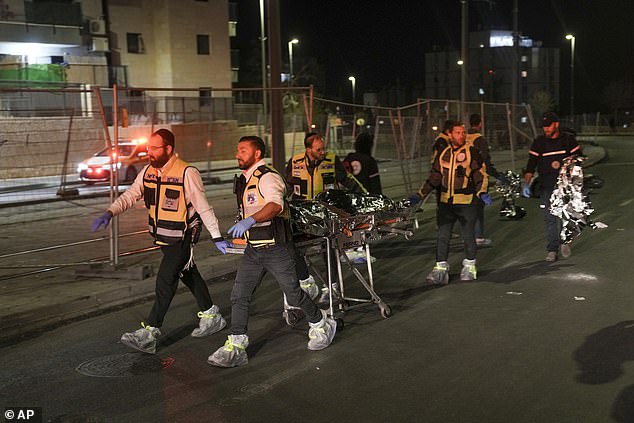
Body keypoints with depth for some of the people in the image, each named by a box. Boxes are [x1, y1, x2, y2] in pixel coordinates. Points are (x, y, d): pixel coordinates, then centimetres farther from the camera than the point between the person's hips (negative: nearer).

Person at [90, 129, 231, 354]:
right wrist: (109, 213, -12)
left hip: (182, 238, -8)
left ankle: (149, 334, -8)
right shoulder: (148, 172, 3)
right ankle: (211, 316, 35)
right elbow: (130, 195, 4)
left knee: (165, 282, -10)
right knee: (189, 276, 19)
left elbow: (203, 207, -14)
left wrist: (217, 237, -11)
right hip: (163, 237, 8)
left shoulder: (187, 173, -17)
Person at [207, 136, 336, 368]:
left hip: (276, 248, -8)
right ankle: (235, 347, 2)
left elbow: (275, 204, -36)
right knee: (239, 296, -2)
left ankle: (320, 324, 31)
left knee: (293, 294, 5)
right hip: (253, 249, 8)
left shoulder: (267, 177, -16)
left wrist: (249, 221, -49)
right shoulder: (244, 180, 14)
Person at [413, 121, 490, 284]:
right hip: (445, 202, 4)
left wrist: (482, 192, -16)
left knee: (468, 236, 7)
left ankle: (469, 267, 24)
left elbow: (481, 174, -1)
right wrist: (420, 195, 13)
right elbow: (434, 178, 18)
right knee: (442, 236, 0)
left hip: (466, 203, -3)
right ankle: (440, 268, 4)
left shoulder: (472, 152, -1)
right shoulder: (443, 154, 11)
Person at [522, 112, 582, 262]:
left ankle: (565, 241, 15)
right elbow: (531, 164, 2)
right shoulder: (539, 142, 6)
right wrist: (526, 183, -9)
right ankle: (552, 250, 5)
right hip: (546, 186, 1)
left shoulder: (568, 139, 5)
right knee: (549, 218, -1)